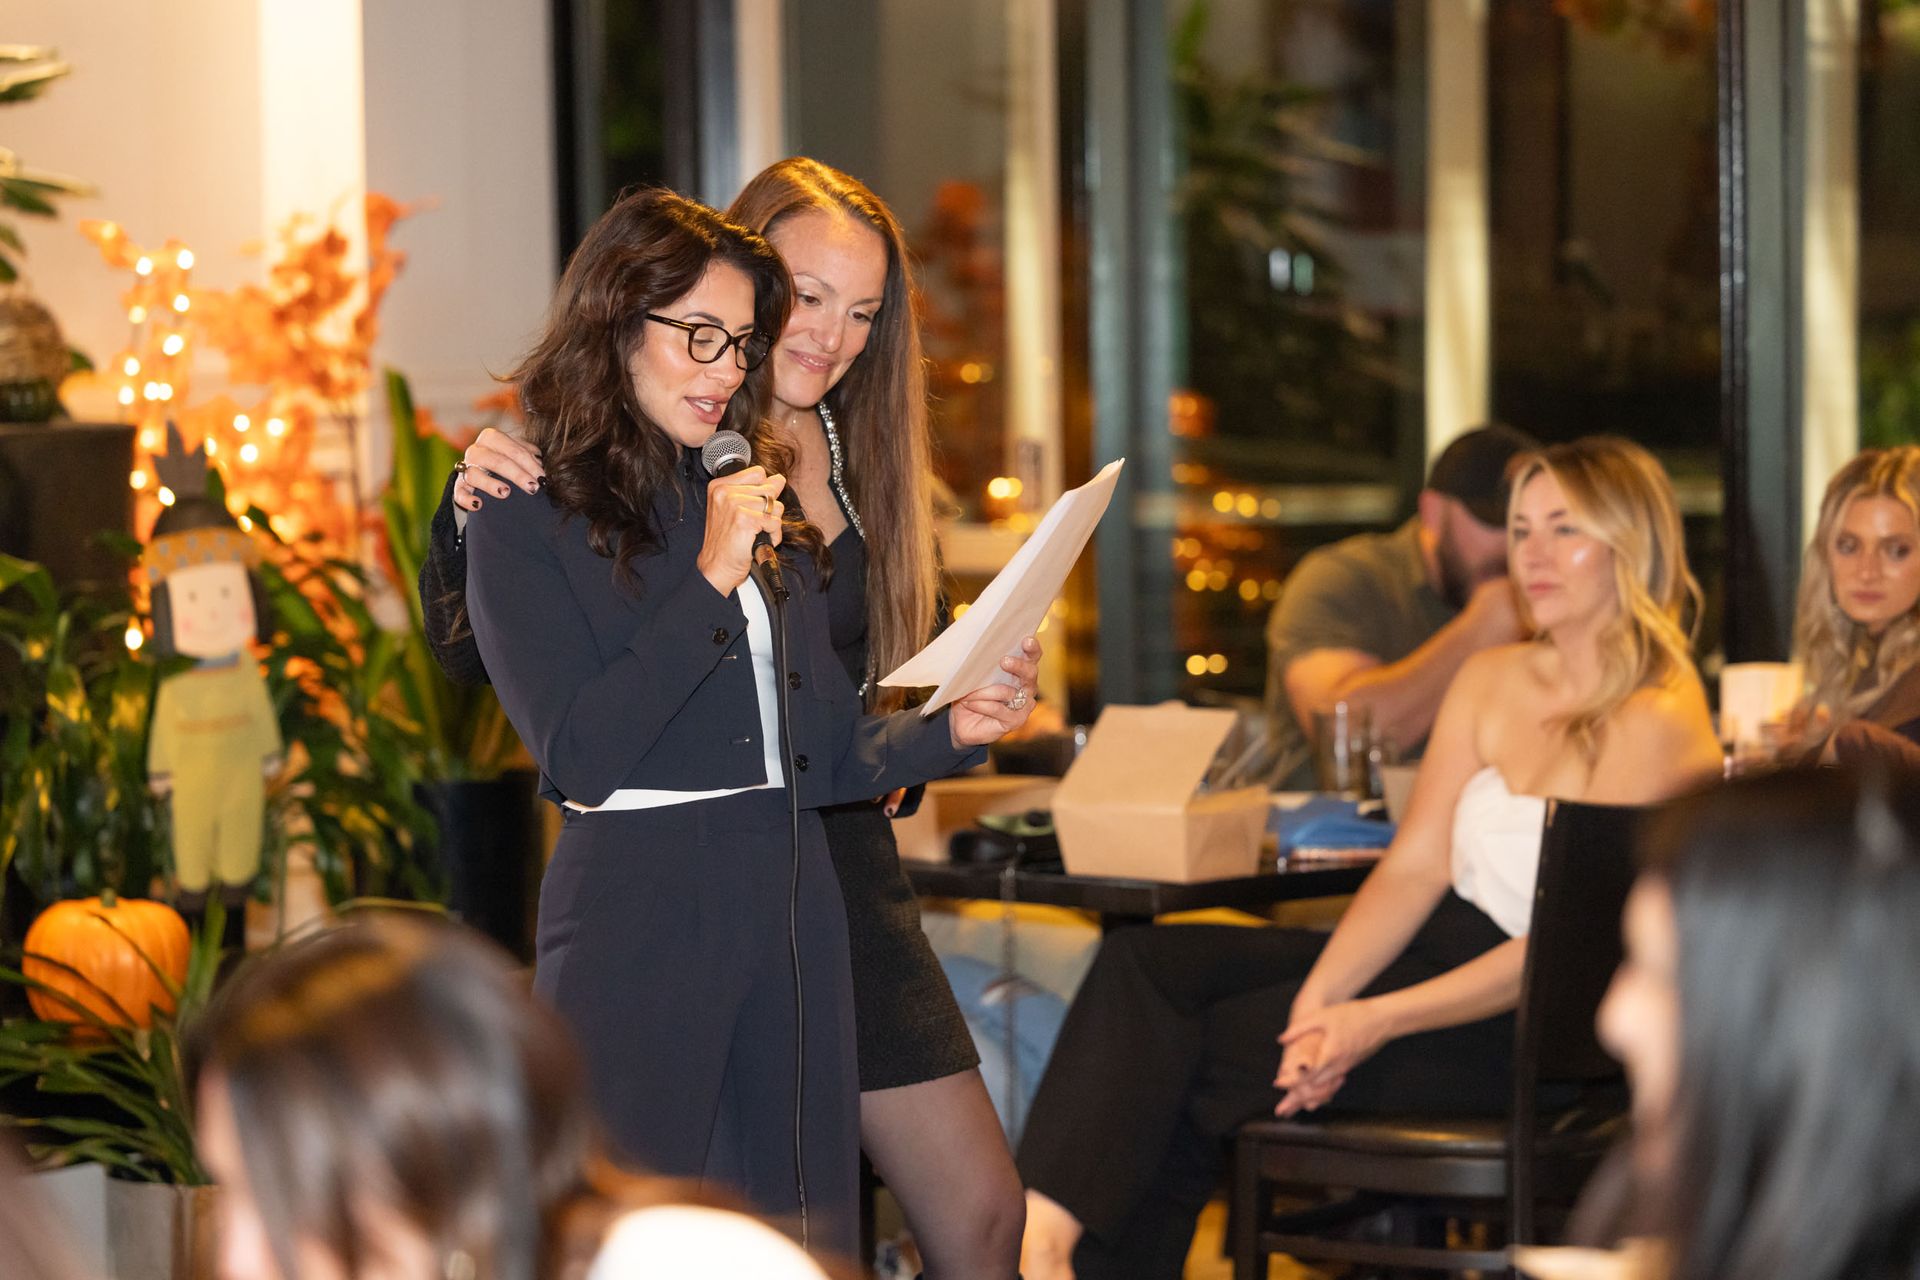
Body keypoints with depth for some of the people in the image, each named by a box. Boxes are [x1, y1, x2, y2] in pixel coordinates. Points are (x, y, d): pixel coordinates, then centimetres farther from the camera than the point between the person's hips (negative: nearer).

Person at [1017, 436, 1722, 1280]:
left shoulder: (1658, 722, -13)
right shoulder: (1489, 681, 12)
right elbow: (1414, 866, 6)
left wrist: (1380, 1021, -23)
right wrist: (1322, 997, -13)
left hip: (1533, 1028, -8)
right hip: (1435, 952, 8)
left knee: (1200, 1050, -20)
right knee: (1144, 964, -14)